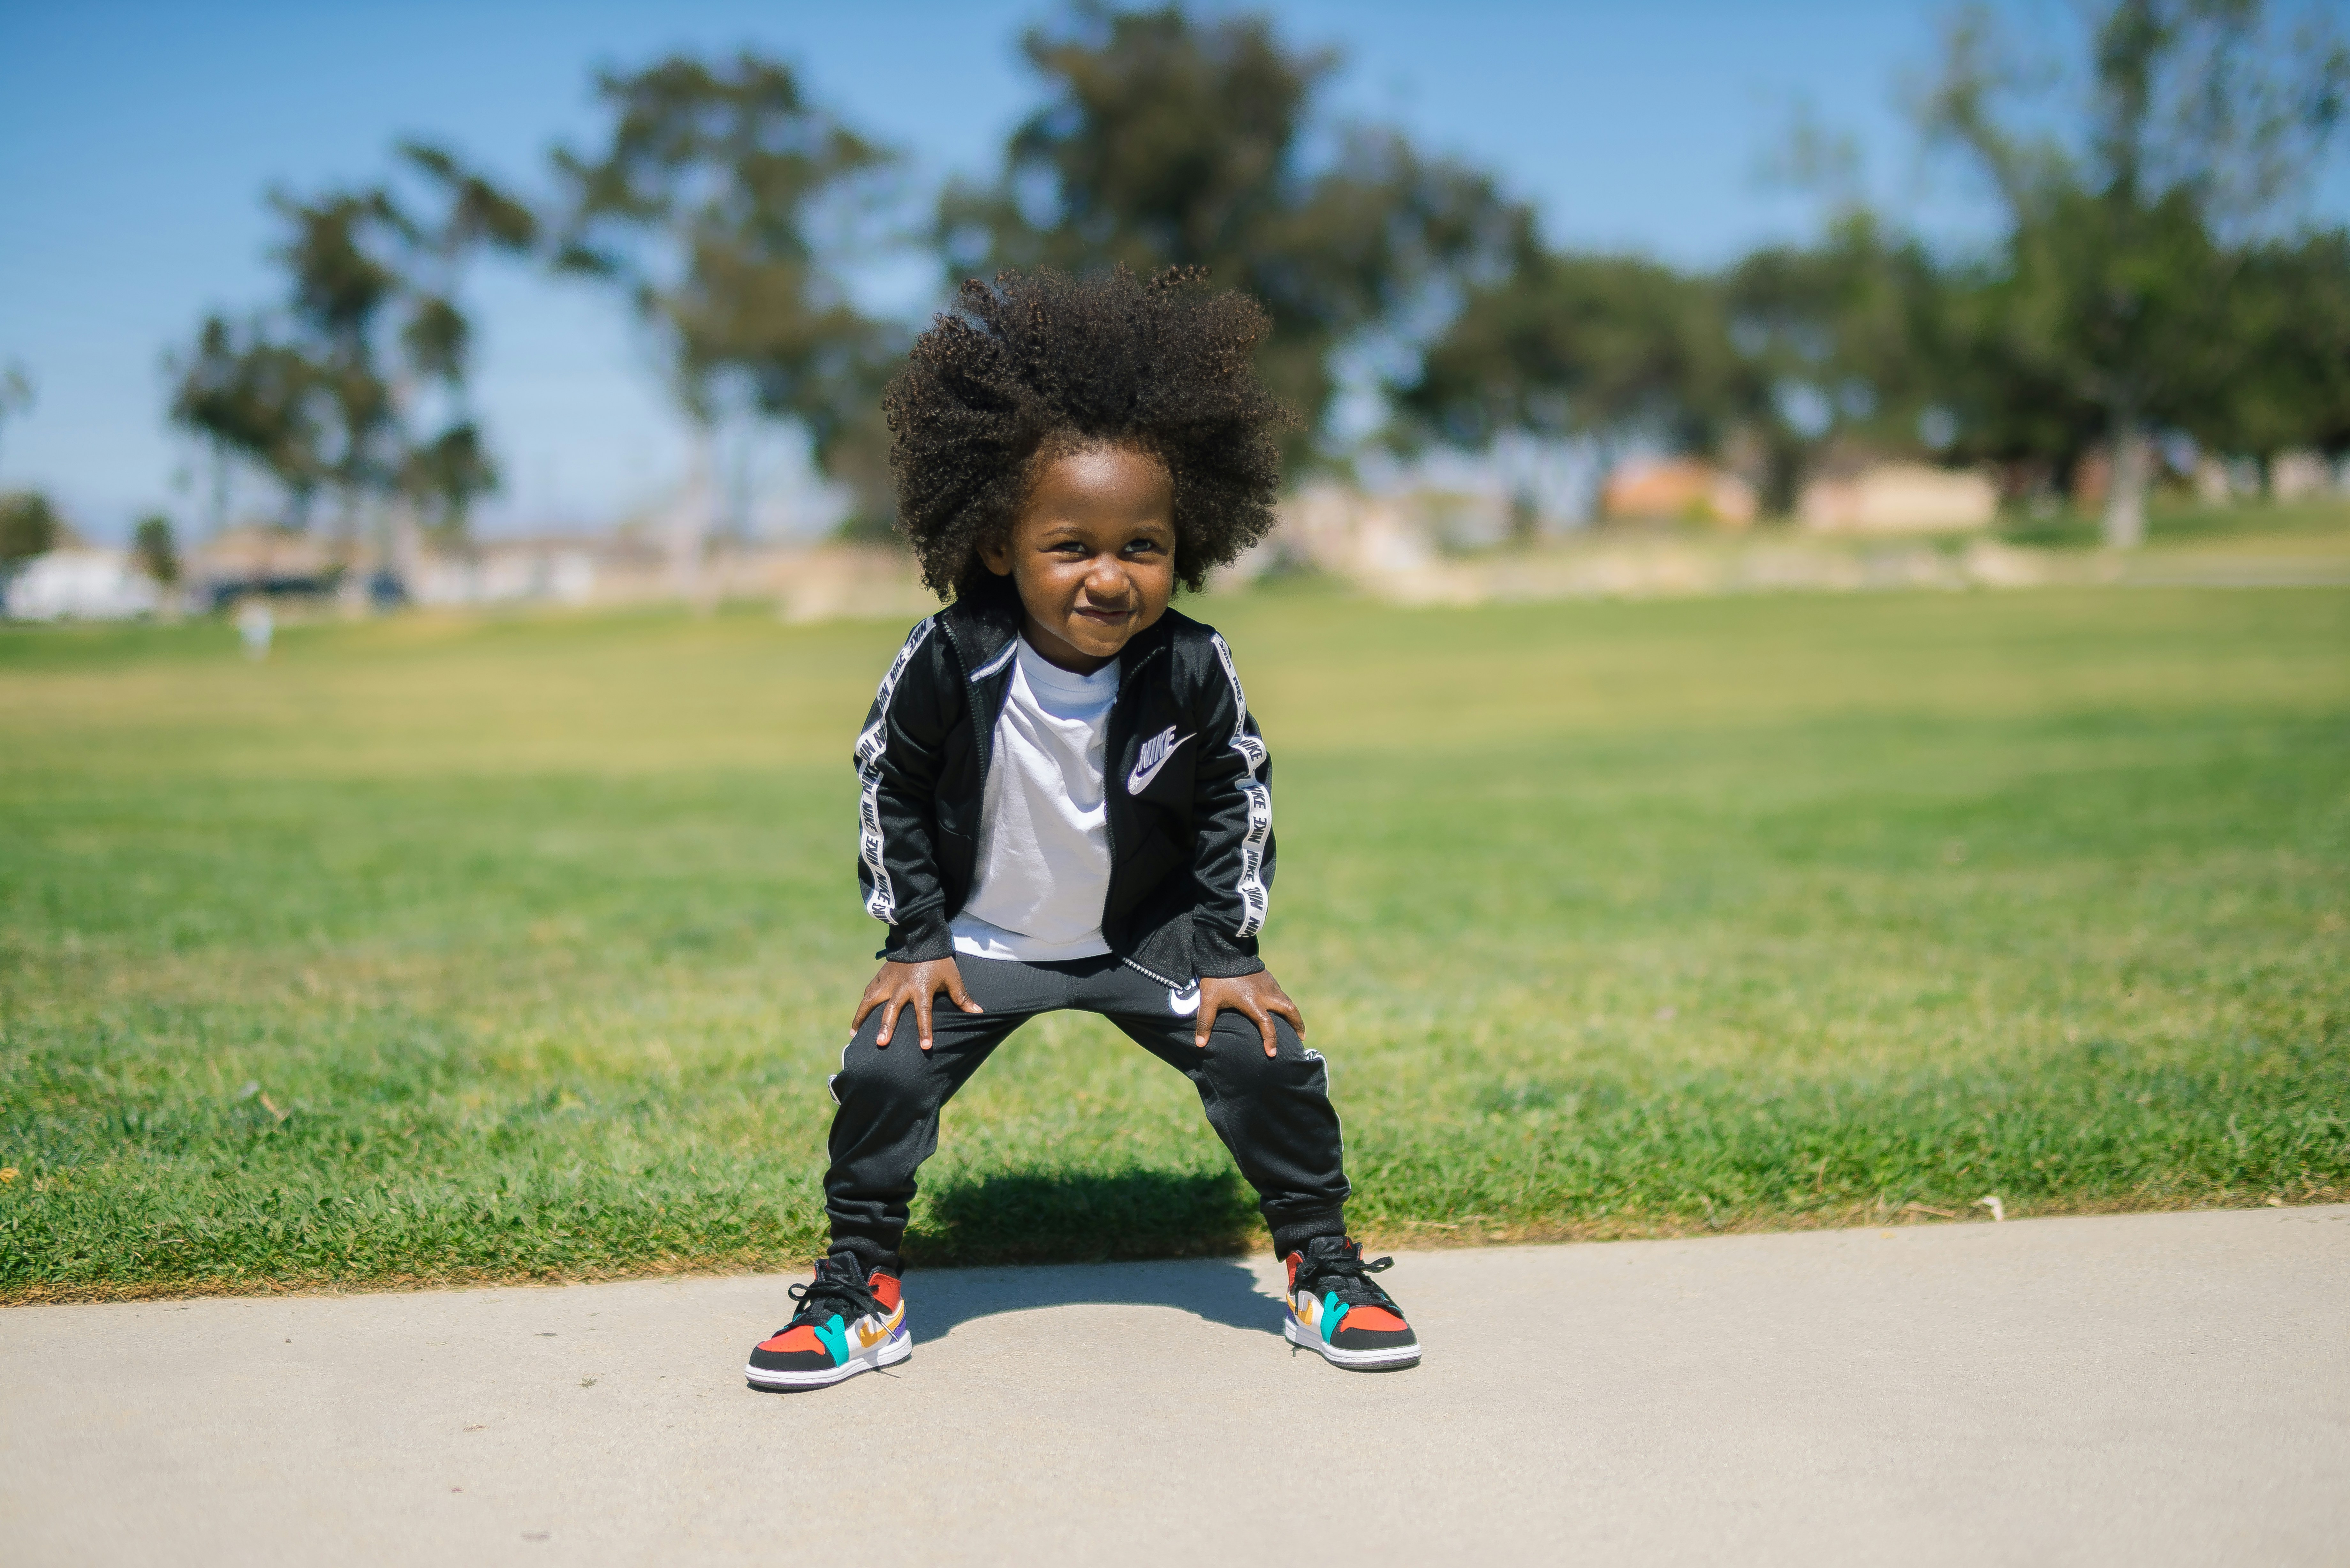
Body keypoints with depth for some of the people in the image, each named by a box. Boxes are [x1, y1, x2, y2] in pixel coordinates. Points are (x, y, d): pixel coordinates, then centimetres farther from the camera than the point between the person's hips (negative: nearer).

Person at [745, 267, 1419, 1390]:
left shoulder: (1192, 673, -21)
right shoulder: (950, 663, -24)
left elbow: (1237, 798, -4)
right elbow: (889, 787, -7)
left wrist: (1231, 950, -5)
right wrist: (915, 942, -7)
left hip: (1149, 934, 1)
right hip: (981, 938, 0)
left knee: (1266, 1055, -11)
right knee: (883, 1071, -14)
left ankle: (1325, 1269, 13)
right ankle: (862, 1289, 11)